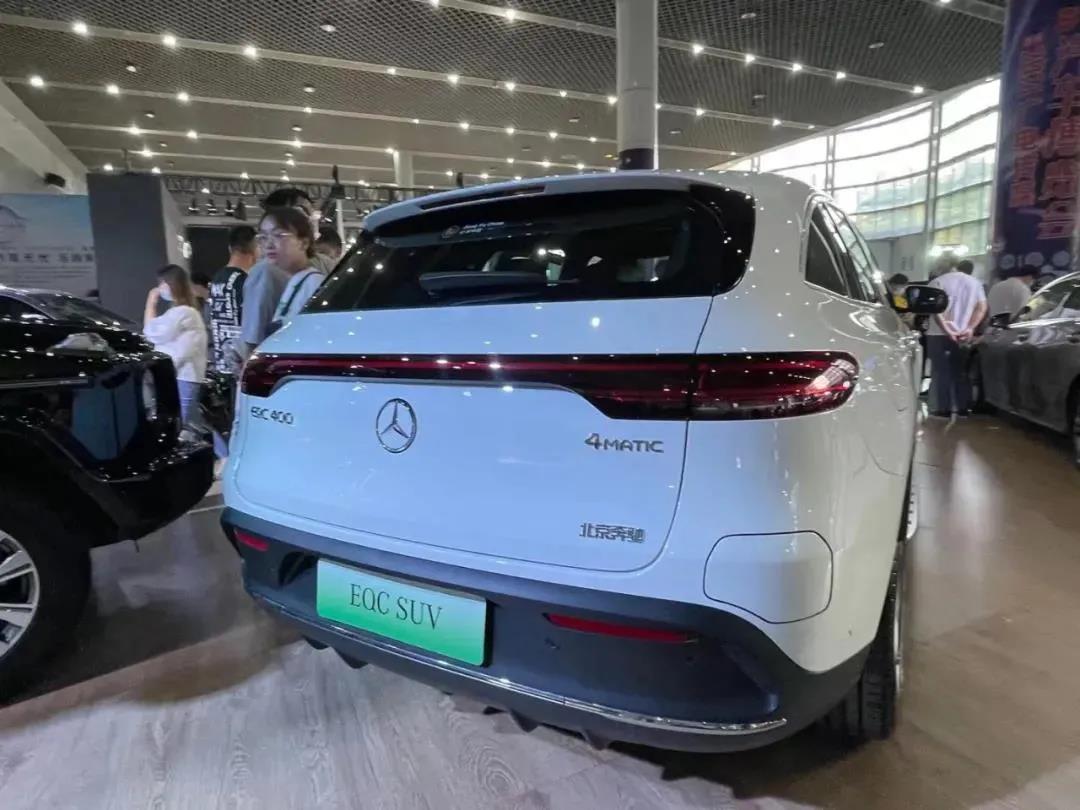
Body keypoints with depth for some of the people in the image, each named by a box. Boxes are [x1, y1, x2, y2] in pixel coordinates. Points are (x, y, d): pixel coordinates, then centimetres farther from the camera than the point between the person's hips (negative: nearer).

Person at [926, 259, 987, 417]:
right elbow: (982, 307, 1)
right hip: (963, 335, 4)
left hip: (939, 333, -4)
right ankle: (962, 407, 15)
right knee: (960, 372, 12)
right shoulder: (975, 283, 13)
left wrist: (946, 329, -16)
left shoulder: (939, 281, 2)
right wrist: (970, 328, -8)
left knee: (940, 371, -1)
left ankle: (943, 408, -3)